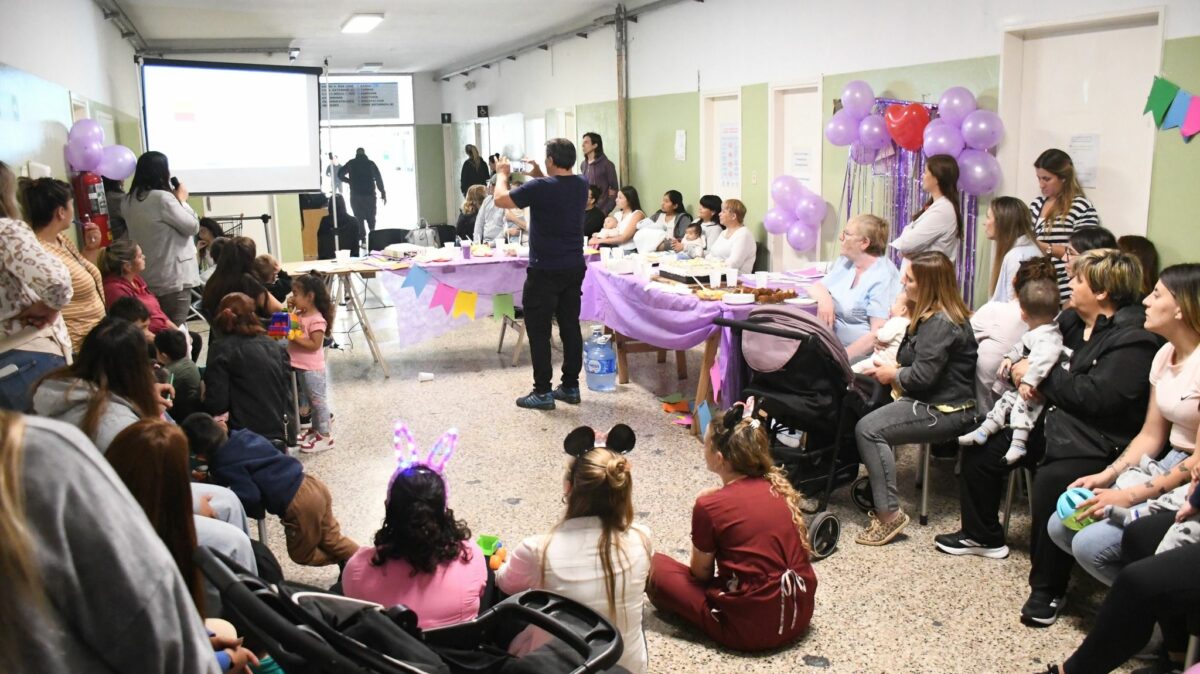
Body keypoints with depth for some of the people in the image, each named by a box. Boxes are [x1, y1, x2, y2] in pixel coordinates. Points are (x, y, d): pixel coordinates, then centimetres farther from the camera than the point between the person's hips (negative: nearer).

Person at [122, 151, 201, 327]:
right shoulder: (162, 197, -18)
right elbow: (193, 227, -11)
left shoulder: (128, 200, 7)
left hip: (145, 277, 8)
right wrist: (182, 200, 2)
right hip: (172, 277, -8)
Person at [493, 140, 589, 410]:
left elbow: (501, 199, -8)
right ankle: (570, 386, 18)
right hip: (574, 267, 7)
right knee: (570, 326, 11)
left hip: (545, 271, -7)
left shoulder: (540, 187, -19)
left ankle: (542, 392, 4)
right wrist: (540, 176, 20)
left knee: (539, 331, 1)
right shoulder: (581, 185, 3)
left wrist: (502, 174, 8)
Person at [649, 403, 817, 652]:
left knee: (656, 567, 3)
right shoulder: (781, 487, 2)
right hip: (800, 614, 7)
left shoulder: (710, 505, -14)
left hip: (751, 629, -7)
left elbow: (700, 573, -2)